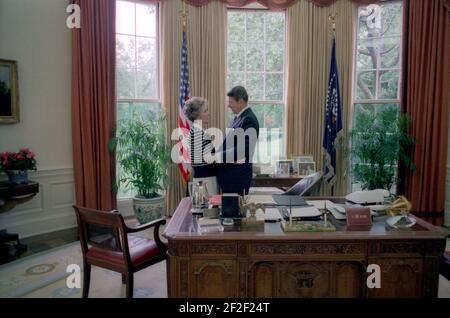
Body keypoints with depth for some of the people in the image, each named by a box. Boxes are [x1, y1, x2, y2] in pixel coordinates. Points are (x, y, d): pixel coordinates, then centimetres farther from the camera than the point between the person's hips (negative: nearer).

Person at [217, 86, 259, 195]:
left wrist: (217, 156, -20)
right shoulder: (238, 117, 12)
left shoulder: (249, 120, -17)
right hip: (229, 170, 9)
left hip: (238, 173, -9)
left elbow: (242, 150, -24)